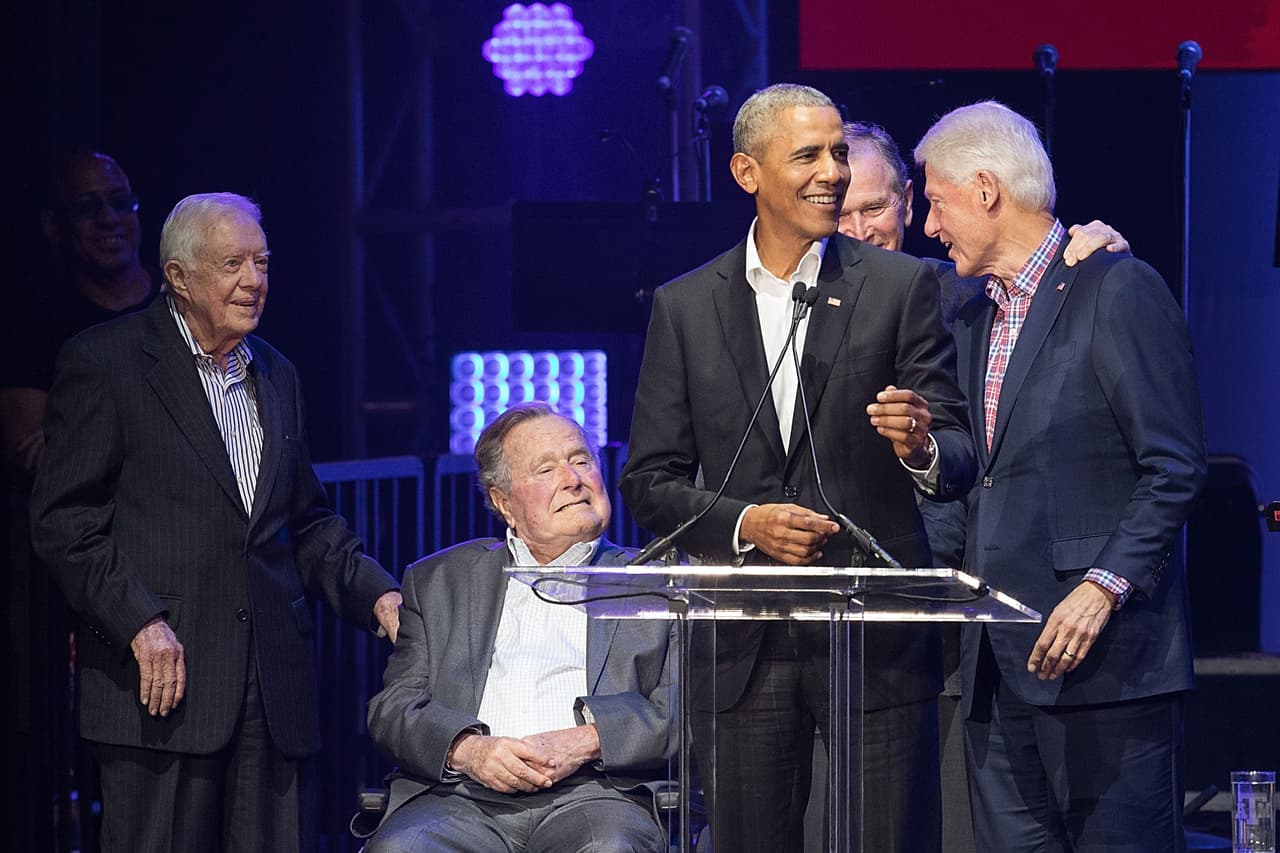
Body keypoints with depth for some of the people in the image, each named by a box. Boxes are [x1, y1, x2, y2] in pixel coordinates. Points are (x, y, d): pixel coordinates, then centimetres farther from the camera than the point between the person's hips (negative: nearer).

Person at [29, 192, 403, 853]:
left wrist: (376, 594, 7)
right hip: (163, 675, -6)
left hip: (272, 688, 6)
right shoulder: (103, 362, -1)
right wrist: (140, 622, -16)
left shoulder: (277, 376, 19)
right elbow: (63, 520, -7)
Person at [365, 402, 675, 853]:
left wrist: (586, 739, -11)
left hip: (593, 794, -1)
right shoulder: (439, 581, 21)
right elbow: (393, 707, 12)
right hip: (463, 798, 2)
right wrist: (467, 748, -8)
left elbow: (682, 710, 6)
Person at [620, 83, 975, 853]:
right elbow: (650, 482, 7)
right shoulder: (685, 307, 7)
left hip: (878, 637, -1)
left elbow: (959, 458, -1)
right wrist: (744, 524, -11)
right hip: (744, 645, 2)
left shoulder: (902, 287, 3)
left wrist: (923, 449, -24)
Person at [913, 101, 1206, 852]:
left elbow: (1176, 468, -11)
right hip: (1001, 661, 8)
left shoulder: (1118, 291, -6)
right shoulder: (978, 316, 20)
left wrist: (1103, 587, -18)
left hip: (1103, 650, -8)